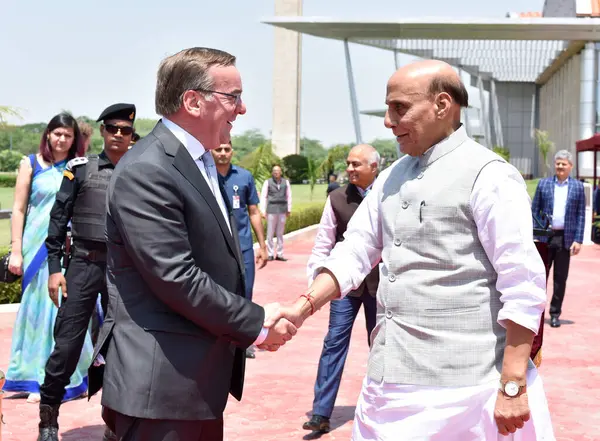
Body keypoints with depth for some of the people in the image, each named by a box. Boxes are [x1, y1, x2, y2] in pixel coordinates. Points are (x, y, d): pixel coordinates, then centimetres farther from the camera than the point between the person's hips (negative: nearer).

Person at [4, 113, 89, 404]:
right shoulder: (31, 164, 5)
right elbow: (18, 209, 3)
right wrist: (16, 251, -2)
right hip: (39, 246, 0)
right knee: (39, 308, 5)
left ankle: (68, 375, 12)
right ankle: (37, 377, 16)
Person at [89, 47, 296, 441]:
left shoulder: (202, 162, 14)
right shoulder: (146, 171, -18)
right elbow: (176, 279, -23)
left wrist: (251, 324, 4)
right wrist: (256, 324, -14)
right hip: (160, 383, -9)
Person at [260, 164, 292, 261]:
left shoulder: (286, 182, 7)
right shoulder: (268, 182, 1)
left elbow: (289, 196, 10)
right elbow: (263, 197, 1)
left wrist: (289, 210, 7)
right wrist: (263, 211, -4)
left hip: (282, 211, 2)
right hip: (271, 210, -2)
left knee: (280, 234, 7)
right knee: (270, 233, -1)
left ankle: (279, 254, 12)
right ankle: (270, 254, 6)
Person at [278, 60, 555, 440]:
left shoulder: (488, 176, -10)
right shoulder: (392, 177, 12)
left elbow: (523, 284, -14)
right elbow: (355, 251, 11)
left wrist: (513, 386, -17)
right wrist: (304, 306, -4)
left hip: (457, 386, -6)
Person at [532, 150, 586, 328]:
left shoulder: (578, 187, 5)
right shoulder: (543, 184, 6)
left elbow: (581, 215, 3)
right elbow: (534, 211, 5)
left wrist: (578, 240, -4)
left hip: (566, 238, 0)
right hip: (545, 237, 0)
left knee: (560, 278, 6)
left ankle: (555, 313, 15)